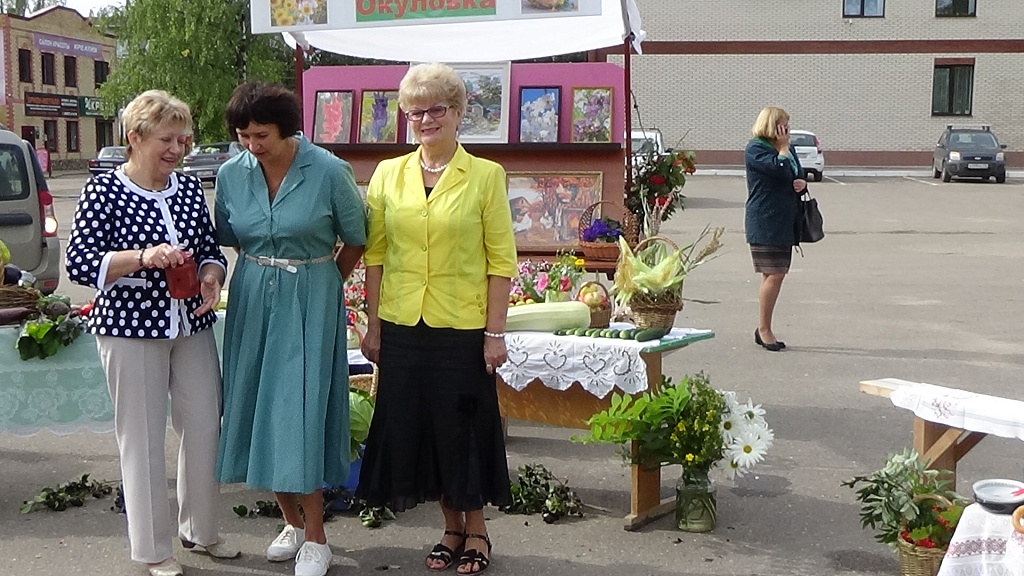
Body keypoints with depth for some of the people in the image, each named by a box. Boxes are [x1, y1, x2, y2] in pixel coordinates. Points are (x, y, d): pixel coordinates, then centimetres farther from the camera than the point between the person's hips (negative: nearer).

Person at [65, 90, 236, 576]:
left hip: (192, 327, 5)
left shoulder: (190, 188, 6)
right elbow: (77, 262, -14)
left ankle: (200, 529, 31)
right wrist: (143, 257, -28)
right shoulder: (104, 190, -9)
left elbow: (211, 249, 14)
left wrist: (210, 277, -9)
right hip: (130, 329, -5)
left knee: (204, 426, 11)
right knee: (143, 437, 4)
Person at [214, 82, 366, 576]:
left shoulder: (329, 171, -13)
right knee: (258, 406, 8)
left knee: (301, 410, -6)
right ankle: (292, 522, 25)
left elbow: (355, 240, -1)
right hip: (251, 300, 5)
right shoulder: (231, 174, -1)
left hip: (311, 301, -4)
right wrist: (264, 271, 8)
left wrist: (323, 283, 5)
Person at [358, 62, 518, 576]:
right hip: (402, 326, 3)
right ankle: (451, 528, 27)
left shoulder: (485, 175, -3)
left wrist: (495, 332, -8)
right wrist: (372, 324, 4)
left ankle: (476, 531, 24)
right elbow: (374, 254, 8)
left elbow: (501, 260, -4)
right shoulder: (388, 174, 6)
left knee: (464, 427, 5)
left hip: (462, 326, -3)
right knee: (414, 427, 9)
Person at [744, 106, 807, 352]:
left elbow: (797, 175, 24)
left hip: (785, 221, 9)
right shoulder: (755, 149, -9)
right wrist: (783, 147, -9)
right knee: (774, 274, -11)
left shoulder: (787, 148, 18)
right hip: (766, 223, -9)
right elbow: (780, 169, -23)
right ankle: (763, 329, -1)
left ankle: (764, 329, 17)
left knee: (777, 274, 10)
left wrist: (802, 182, 1)